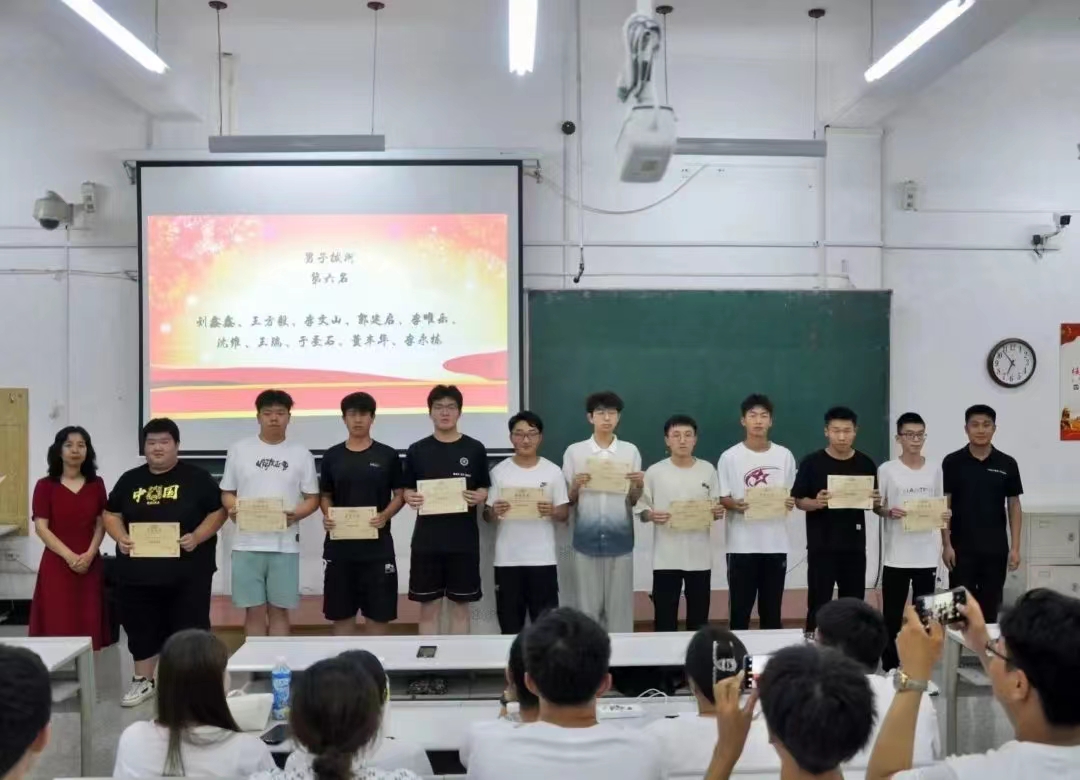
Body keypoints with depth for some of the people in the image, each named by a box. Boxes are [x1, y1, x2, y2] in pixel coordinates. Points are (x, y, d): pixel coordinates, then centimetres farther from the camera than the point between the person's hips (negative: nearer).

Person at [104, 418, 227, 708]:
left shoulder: (197, 478, -1)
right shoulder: (130, 480, 11)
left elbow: (218, 512, -2)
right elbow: (111, 514, 14)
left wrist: (196, 537, -18)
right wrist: (121, 538, -6)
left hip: (187, 571, -3)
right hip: (139, 571, 4)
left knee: (188, 628, 2)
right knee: (142, 627, 13)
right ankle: (143, 681, 27)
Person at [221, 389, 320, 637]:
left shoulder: (301, 454, 5)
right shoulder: (239, 450, 7)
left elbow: (313, 498, 6)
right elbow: (226, 492, 10)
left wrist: (296, 514, -14)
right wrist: (233, 507, -11)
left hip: (285, 545, 0)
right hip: (247, 544, 0)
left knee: (279, 610, 6)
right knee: (254, 610, 5)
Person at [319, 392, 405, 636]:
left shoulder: (388, 455, 1)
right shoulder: (332, 456, 6)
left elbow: (400, 495, 4)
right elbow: (325, 495, 12)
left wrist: (384, 516, -15)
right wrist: (327, 516, -8)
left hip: (377, 545, -2)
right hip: (340, 544, 2)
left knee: (378, 613, 3)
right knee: (341, 613, 8)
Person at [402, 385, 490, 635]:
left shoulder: (475, 449, 2)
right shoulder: (417, 451, 4)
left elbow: (485, 489, 7)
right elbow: (407, 490, 8)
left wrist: (479, 497, -15)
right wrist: (410, 499, -14)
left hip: (464, 540, 0)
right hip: (427, 540, 1)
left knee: (460, 605, 7)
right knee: (428, 607, 6)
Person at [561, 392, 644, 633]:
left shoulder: (630, 451, 5)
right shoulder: (574, 452, 3)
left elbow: (633, 501, 9)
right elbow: (568, 501, 7)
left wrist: (639, 485, -11)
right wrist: (576, 486, -13)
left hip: (620, 539, 0)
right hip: (586, 539, 0)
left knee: (620, 605, 5)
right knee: (588, 605, 6)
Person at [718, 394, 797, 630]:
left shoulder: (785, 456, 6)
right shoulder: (730, 457, -1)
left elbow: (792, 495, 11)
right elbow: (721, 498, 0)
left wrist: (790, 503, -11)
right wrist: (735, 505, -21)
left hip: (776, 544, 2)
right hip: (741, 545, -2)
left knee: (772, 611, 10)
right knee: (740, 609, 3)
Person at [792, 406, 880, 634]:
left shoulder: (866, 464, 4)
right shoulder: (812, 462, -5)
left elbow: (873, 501, 12)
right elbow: (799, 500, -3)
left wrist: (876, 502, -10)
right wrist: (816, 503, -22)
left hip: (854, 545, 3)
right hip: (821, 545, -3)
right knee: (818, 604, 1)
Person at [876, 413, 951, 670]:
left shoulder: (935, 469, 6)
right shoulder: (887, 470, -4)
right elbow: (877, 506, 1)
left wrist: (946, 515, -8)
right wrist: (889, 511, -20)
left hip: (927, 554, 3)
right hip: (897, 555, -3)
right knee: (892, 615, 3)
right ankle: (890, 668, 13)